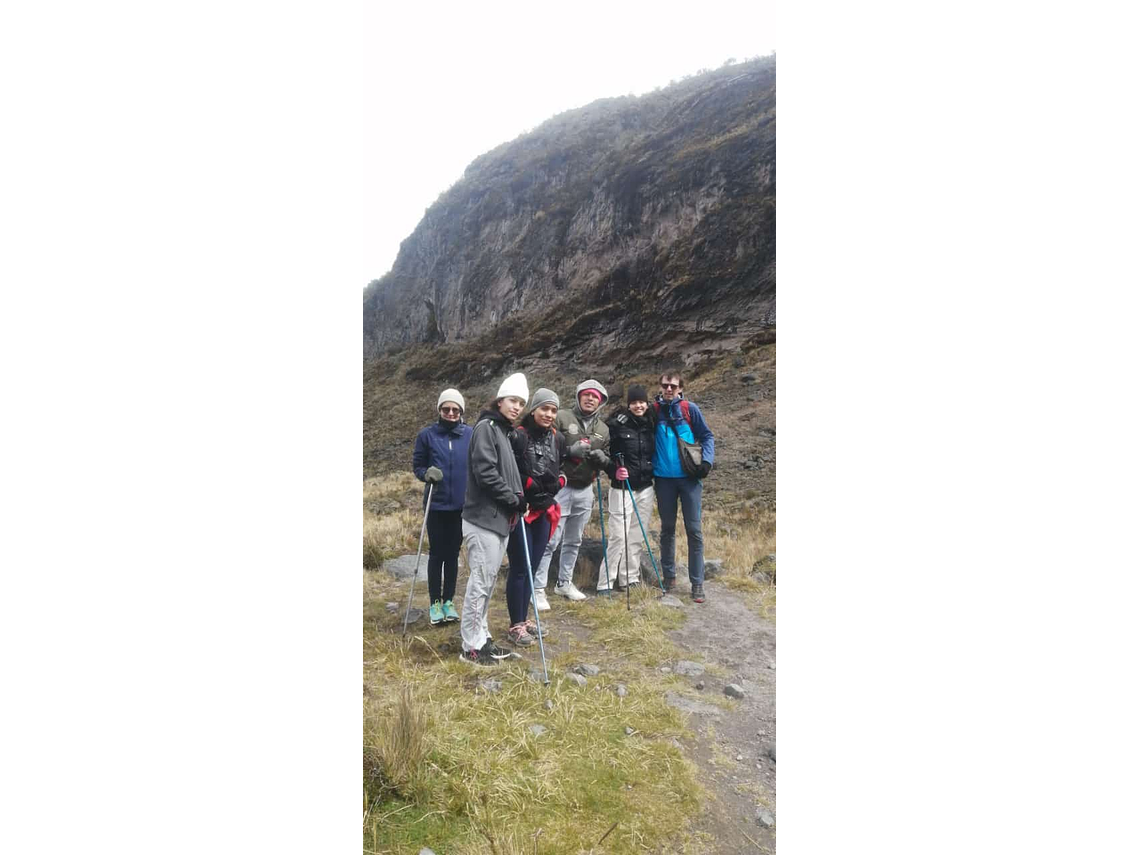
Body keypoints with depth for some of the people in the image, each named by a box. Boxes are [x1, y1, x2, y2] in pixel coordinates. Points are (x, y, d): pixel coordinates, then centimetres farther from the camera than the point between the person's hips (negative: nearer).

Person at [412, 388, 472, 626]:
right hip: (436, 505, -1)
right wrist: (427, 474, -18)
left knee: (453, 554, 12)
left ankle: (448, 601, 25)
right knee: (437, 554, 6)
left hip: (461, 505, 1)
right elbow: (417, 465, 3)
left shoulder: (471, 435, -2)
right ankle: (435, 603, 20)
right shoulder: (427, 435, -4)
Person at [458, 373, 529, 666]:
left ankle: (481, 639, 24)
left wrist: (517, 500, 6)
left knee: (488, 582, 14)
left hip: (500, 518, 9)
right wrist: (514, 499, -11)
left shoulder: (504, 431, 18)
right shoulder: (486, 427, -9)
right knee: (480, 582, -4)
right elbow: (485, 472, -19)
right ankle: (471, 646, 7)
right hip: (483, 518, -9)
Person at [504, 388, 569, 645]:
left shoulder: (558, 439, 7)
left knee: (533, 568, 15)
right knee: (520, 569, 0)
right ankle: (515, 626, 14)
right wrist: (528, 484, -17)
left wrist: (558, 482, 4)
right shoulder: (517, 436, -14)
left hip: (545, 511, 6)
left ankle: (524, 619, 28)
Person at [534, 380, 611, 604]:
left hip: (585, 491, 6)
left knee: (574, 541, 16)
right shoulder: (561, 418, -5)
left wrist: (602, 458, -8)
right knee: (550, 541, -6)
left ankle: (564, 583, 31)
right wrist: (570, 451, -22)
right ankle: (538, 589, 3)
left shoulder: (603, 429, 12)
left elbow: (607, 461, 15)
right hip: (560, 487, -6)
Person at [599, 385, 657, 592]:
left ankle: (630, 579, 22)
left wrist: (653, 471, 8)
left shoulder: (652, 423, 7)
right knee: (619, 536, -7)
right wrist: (613, 470, -18)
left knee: (637, 536, 10)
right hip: (622, 488, -5)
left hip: (645, 488, 5)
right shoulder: (616, 424, -8)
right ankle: (605, 584, 3)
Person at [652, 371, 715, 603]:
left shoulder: (690, 409, -2)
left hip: (689, 477, -1)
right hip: (664, 478, 1)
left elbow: (707, 435, 4)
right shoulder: (653, 410, 1)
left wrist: (706, 460, -10)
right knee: (667, 528, 12)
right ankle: (669, 576, 25)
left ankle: (697, 583, 8)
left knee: (694, 530, 0)